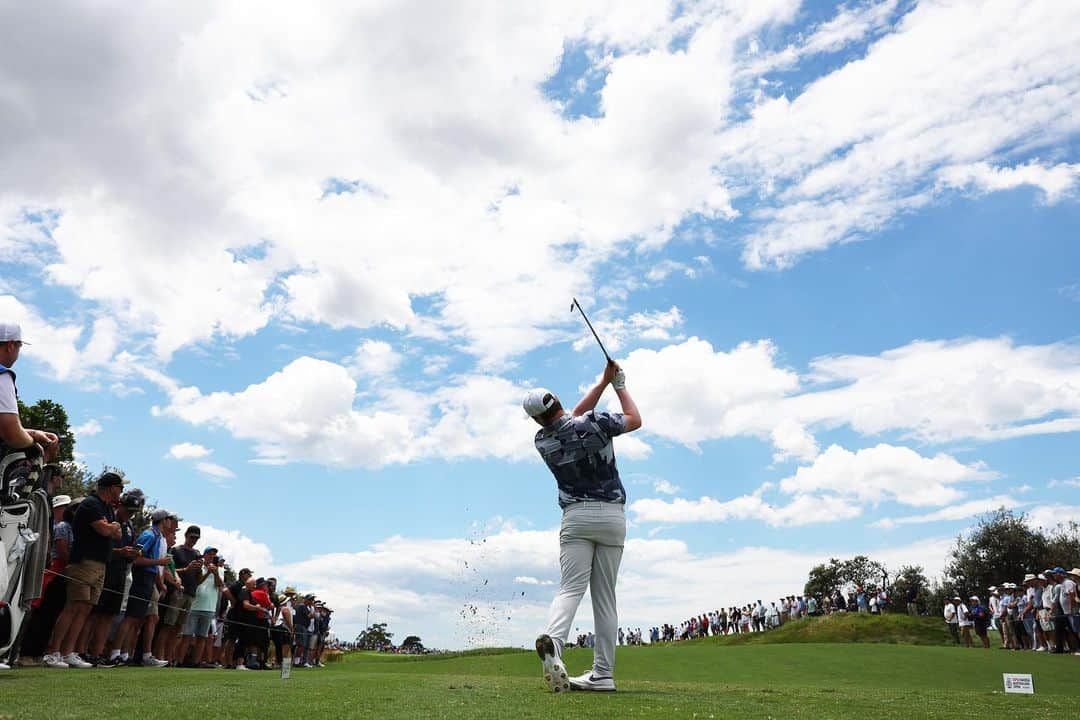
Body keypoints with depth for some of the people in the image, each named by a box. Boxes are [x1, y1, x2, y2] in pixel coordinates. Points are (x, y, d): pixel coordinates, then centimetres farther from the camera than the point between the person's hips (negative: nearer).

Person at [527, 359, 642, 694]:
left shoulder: (542, 441, 3)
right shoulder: (594, 423, -6)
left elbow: (574, 416, 19)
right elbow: (635, 419, 11)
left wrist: (604, 380, 20)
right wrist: (619, 384, 22)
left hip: (577, 516, 0)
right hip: (613, 516, 0)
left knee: (570, 588, -6)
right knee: (605, 597, 6)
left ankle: (552, 641, -35)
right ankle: (603, 673, 6)